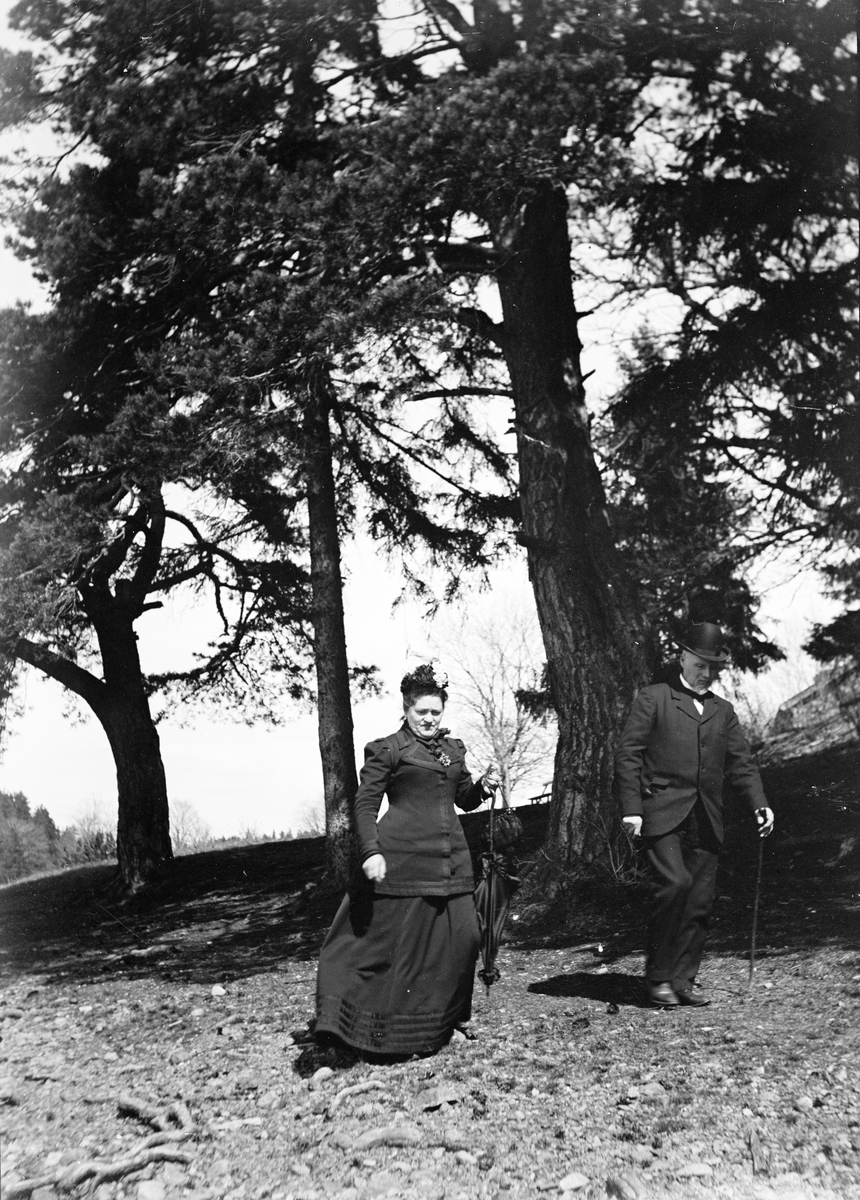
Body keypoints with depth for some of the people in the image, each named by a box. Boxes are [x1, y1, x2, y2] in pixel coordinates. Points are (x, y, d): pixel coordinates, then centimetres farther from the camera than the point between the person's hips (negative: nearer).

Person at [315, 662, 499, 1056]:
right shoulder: (386, 750, -2)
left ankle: (441, 1022, 24)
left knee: (461, 938, 6)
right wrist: (371, 852, -15)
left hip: (450, 862, 6)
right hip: (403, 861, -6)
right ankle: (397, 1033, 10)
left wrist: (483, 787, 4)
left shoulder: (453, 749, 17)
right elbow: (365, 805, -4)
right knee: (402, 941, -2)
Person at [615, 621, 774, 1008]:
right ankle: (657, 976, -4)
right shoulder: (653, 699, 5)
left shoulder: (723, 711, 21)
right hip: (662, 812, -5)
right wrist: (631, 808, -10)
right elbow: (627, 755, -1)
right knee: (676, 883, -19)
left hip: (706, 820, 5)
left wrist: (759, 804, 0)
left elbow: (740, 763, 17)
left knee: (701, 899, 1)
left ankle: (682, 980, 12)